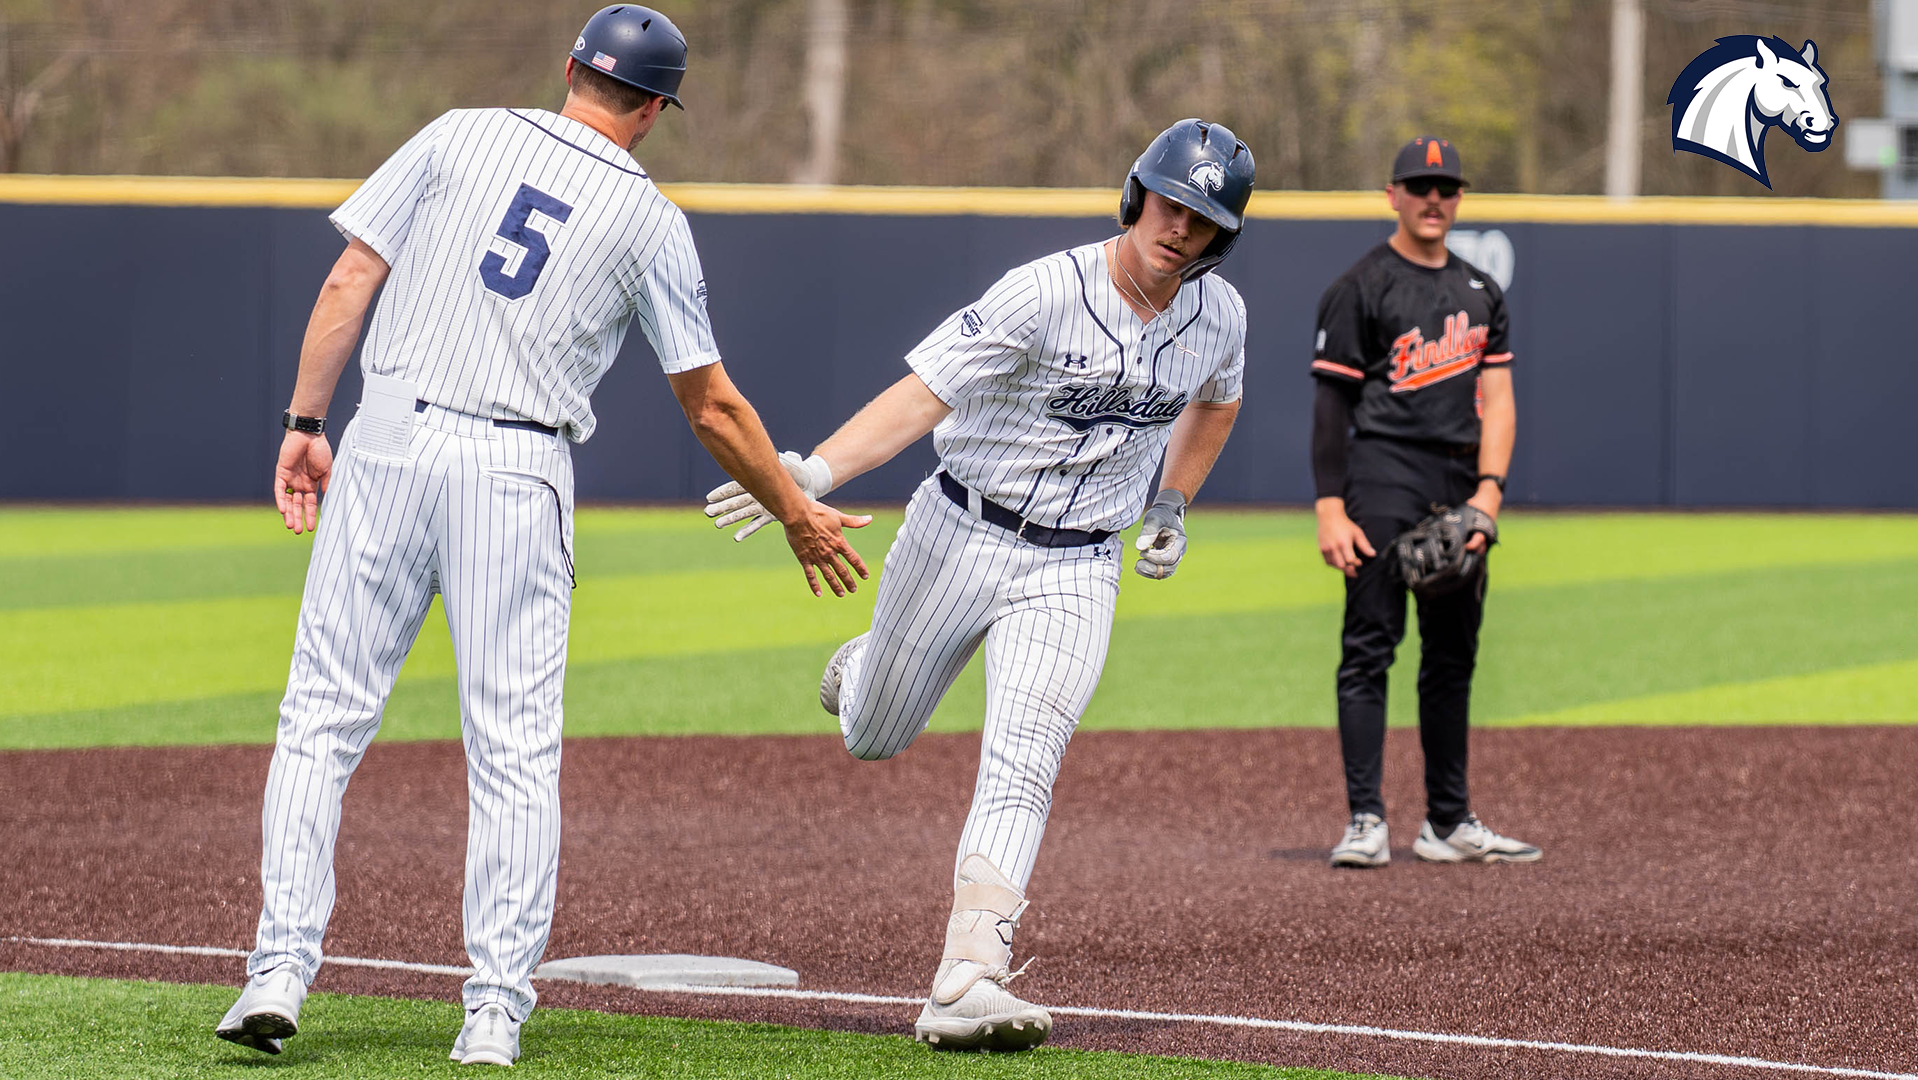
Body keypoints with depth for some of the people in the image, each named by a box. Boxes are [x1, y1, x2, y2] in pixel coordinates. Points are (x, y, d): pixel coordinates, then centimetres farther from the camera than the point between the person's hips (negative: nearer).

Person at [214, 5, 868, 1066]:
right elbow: (712, 406, 7)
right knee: (515, 751, 4)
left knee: (325, 717, 6)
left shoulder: (459, 136, 7)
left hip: (392, 443, 1)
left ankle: (281, 968, -4)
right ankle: (495, 1010, -1)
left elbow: (349, 282, 2)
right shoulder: (650, 219, 5)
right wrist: (798, 515, 19)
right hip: (519, 478, -1)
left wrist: (304, 423, 7)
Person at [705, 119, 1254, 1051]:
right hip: (962, 538, -2)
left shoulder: (1219, 316, -3)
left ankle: (967, 987, -26)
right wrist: (812, 472, -40)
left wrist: (1172, 505, 17)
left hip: (1075, 572, 2)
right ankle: (863, 667, 54)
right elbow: (922, 394, -28)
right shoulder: (1046, 293, -21)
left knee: (1021, 765, -17)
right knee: (873, 736, 15)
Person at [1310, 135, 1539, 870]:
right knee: (1369, 648, -10)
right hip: (1383, 484, -6)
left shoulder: (1481, 293, 17)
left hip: (1461, 497, 6)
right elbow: (1332, 403, -5)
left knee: (1454, 656, 9)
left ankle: (1449, 824, 16)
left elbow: (1496, 399, 12)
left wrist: (1489, 488, -3)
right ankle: (1366, 822, -12)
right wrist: (1330, 510, -13)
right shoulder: (1361, 287, -1)